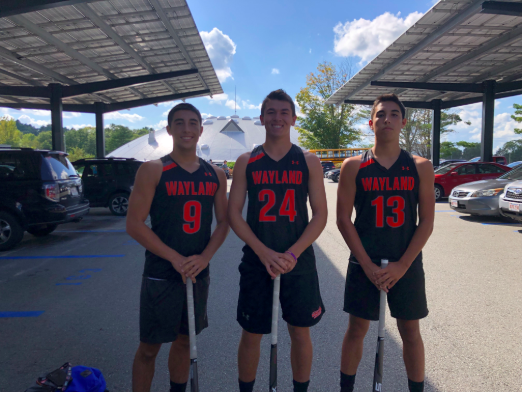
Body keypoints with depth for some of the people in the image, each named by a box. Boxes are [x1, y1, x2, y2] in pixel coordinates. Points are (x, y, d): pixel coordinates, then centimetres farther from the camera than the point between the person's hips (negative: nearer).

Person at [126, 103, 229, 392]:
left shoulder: (215, 175, 4)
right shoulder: (153, 170, -7)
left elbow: (223, 221, 5)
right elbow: (134, 224, -11)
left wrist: (204, 257, -12)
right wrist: (176, 259, -17)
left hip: (198, 275, 4)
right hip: (160, 275, -4)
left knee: (184, 341, 18)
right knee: (149, 348, 7)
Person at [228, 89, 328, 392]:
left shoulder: (309, 162, 2)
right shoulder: (246, 162, 2)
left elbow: (320, 214, -2)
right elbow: (234, 214, -2)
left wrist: (292, 254, -14)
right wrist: (264, 253, -13)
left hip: (299, 263, 0)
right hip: (256, 262, 0)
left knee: (301, 332, 12)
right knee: (251, 335, 11)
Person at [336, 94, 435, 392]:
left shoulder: (420, 167, 1)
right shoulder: (354, 167, -3)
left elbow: (426, 222, -2)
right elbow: (344, 219, -5)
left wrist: (401, 266, -10)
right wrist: (368, 266, -11)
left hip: (406, 265, 1)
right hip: (364, 264, -1)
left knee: (411, 332, 13)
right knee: (357, 329, 11)